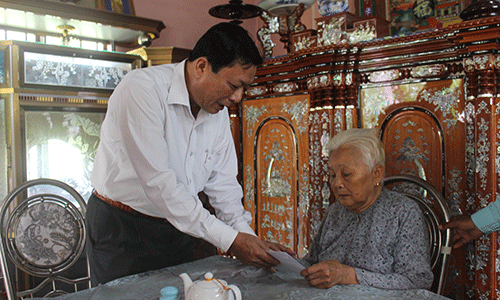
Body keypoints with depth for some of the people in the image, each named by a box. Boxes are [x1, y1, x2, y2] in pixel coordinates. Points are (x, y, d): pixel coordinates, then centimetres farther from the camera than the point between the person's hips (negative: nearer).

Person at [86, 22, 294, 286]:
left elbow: (223, 184, 3)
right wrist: (229, 239, -28)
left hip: (177, 229, 6)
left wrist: (250, 239, -9)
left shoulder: (219, 111, -1)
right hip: (121, 230, -5)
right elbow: (158, 182, -29)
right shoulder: (142, 89, -23)